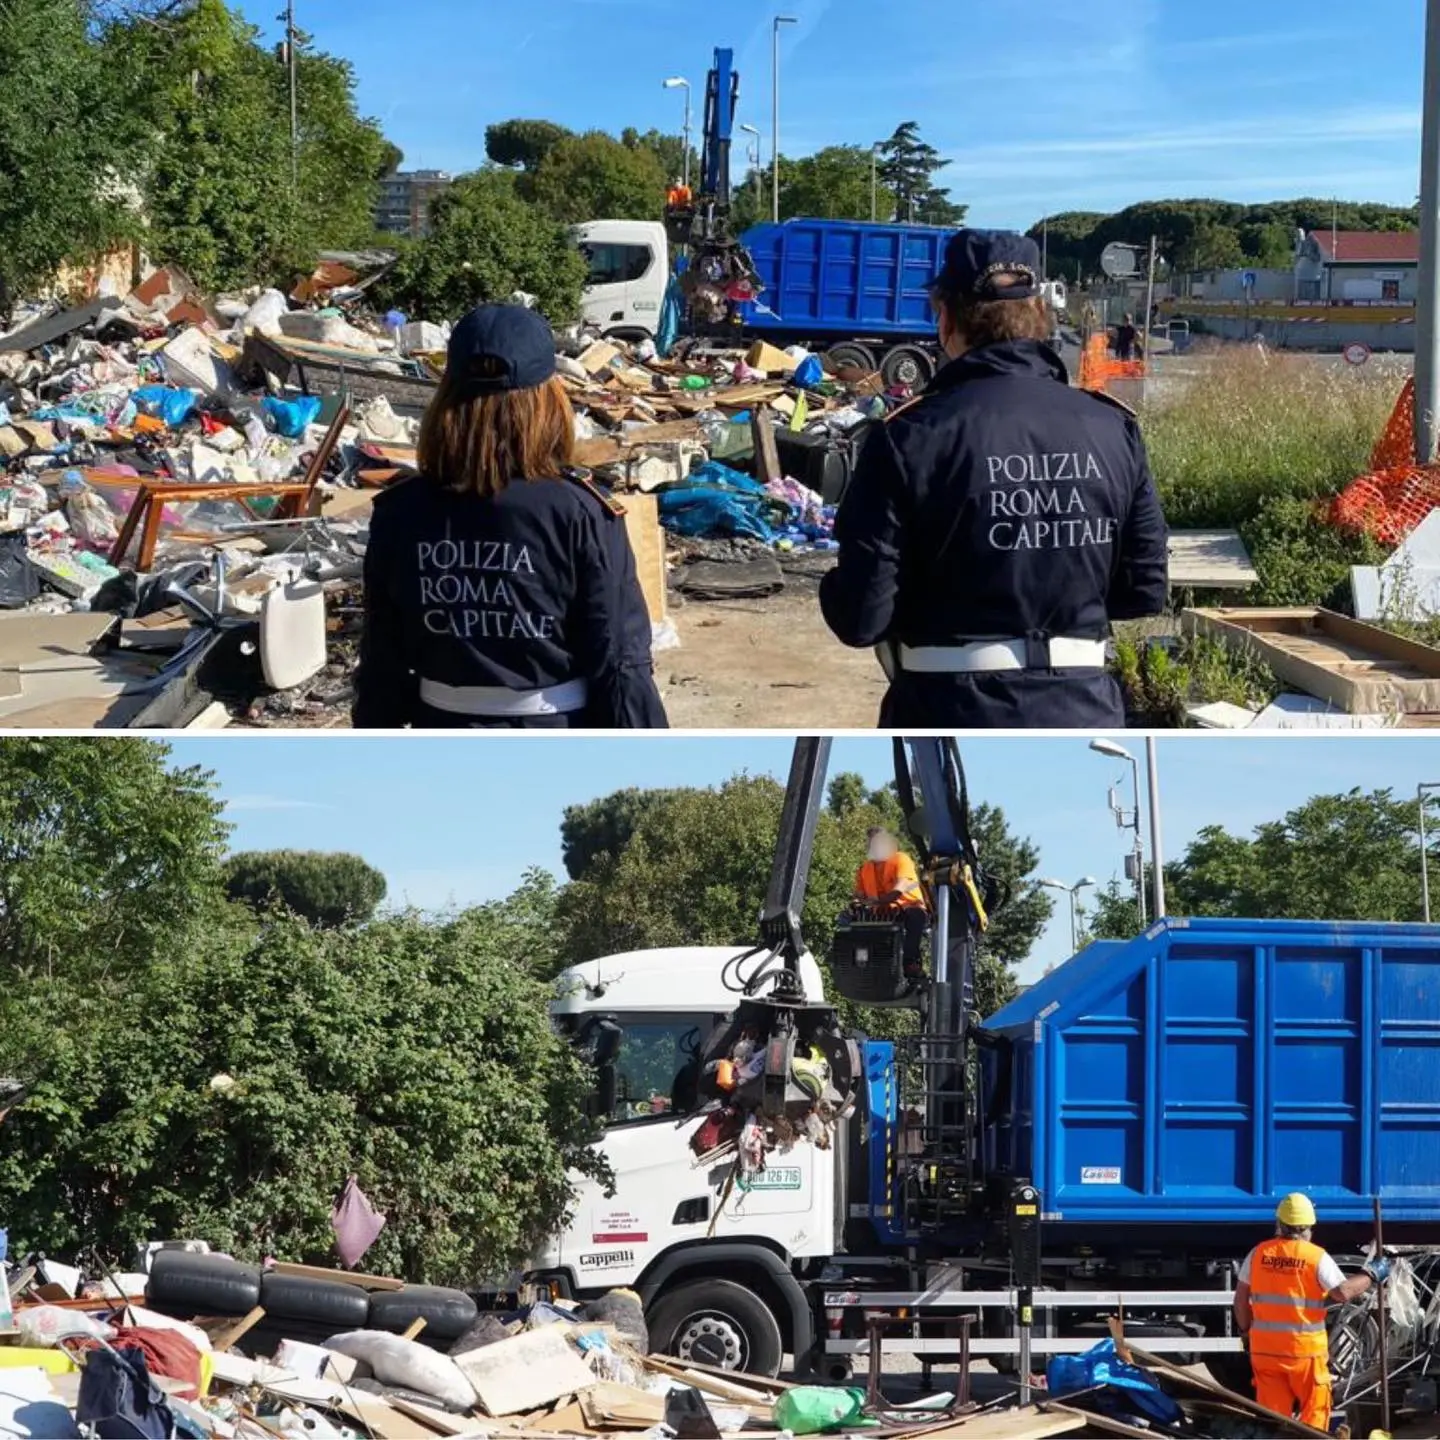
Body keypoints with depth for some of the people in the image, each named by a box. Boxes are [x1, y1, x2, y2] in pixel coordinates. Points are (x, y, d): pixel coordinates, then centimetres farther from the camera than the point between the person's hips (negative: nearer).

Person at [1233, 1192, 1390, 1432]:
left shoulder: (1258, 1253, 1)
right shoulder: (1316, 1256, -10)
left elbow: (1241, 1297, 4)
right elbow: (1342, 1292, -14)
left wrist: (1246, 1330, 18)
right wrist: (1371, 1275, 1)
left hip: (1264, 1347, 3)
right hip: (1304, 1347, -3)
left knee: (1272, 1412, 7)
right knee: (1314, 1409, 11)